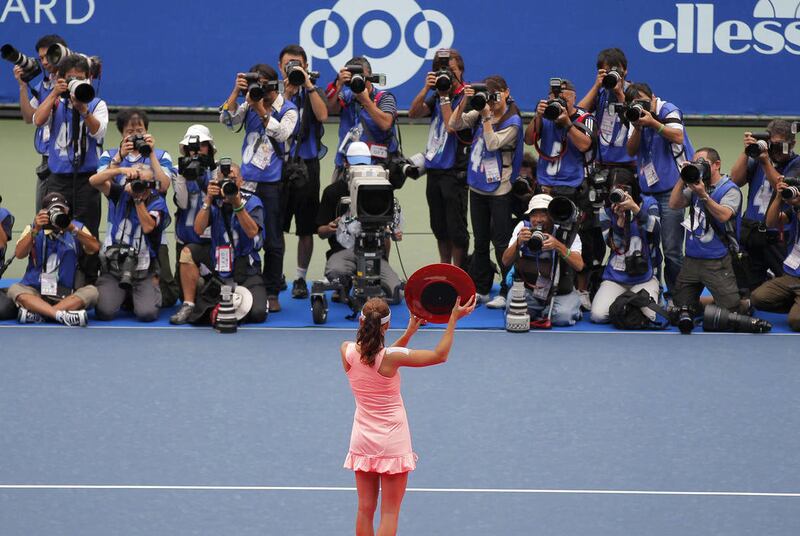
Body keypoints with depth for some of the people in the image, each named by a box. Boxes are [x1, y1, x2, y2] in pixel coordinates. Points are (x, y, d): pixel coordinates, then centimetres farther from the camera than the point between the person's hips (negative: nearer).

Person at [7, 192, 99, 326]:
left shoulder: (76, 227, 7)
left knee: (91, 291, -27)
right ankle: (61, 314, -43)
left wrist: (72, 229, -21)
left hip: (67, 295, 0)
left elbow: (95, 248, -10)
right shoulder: (33, 228, 8)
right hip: (35, 292, 0)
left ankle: (35, 312, -33)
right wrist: (36, 230, -18)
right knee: (14, 290, -28)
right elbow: (19, 254, -7)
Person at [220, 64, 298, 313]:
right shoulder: (249, 103, 8)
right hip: (246, 180, 3)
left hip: (272, 182, -3)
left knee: (272, 240, 1)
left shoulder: (287, 109, -1)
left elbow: (282, 133, -17)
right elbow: (227, 120, -4)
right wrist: (236, 92, -14)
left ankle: (271, 293, 8)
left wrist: (261, 109, -20)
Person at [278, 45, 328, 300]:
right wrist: (286, 94, -16)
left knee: (306, 228, 4)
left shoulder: (313, 92, 5)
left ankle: (300, 278, 13)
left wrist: (308, 85, -18)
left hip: (306, 164, 0)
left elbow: (322, 115, -15)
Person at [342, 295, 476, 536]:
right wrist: (454, 318, -7)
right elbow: (439, 355, -12)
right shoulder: (391, 357, -21)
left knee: (365, 510, 12)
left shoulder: (347, 351, -10)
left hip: (363, 441, 4)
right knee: (389, 514, 3)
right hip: (393, 443, -4)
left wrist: (410, 332, 4)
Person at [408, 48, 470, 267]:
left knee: (455, 227, -2)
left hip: (455, 172, -7)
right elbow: (413, 113, 1)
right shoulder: (437, 95, 12)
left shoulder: (467, 97, -8)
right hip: (434, 169, 7)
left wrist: (445, 97, -14)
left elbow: (452, 126, -18)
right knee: (439, 226, 13)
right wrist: (427, 88, -9)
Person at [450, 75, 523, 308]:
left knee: (501, 242, -3)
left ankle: (507, 293, 3)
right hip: (477, 185, 6)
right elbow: (454, 124, -1)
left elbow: (493, 143, -20)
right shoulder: (481, 112, 5)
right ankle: (480, 289, 20)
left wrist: (486, 117, -21)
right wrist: (465, 101, -13)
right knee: (480, 241, 13)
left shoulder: (512, 121, -10)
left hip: (499, 190, -6)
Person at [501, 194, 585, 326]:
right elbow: (506, 262, -8)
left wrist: (558, 246, -37)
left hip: (559, 293, -2)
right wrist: (518, 242, -28)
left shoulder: (567, 234, -8)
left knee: (563, 317, -30)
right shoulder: (523, 228, -3)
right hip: (528, 289, 2)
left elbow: (579, 265, -22)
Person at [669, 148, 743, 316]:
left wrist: (703, 195, -31)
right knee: (681, 307, 8)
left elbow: (723, 216, -23)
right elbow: (674, 205, 2)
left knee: (730, 308, -11)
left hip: (717, 262, -6)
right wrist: (682, 179, -8)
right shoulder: (695, 185, 12)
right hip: (691, 258, 6)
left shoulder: (730, 190, -7)